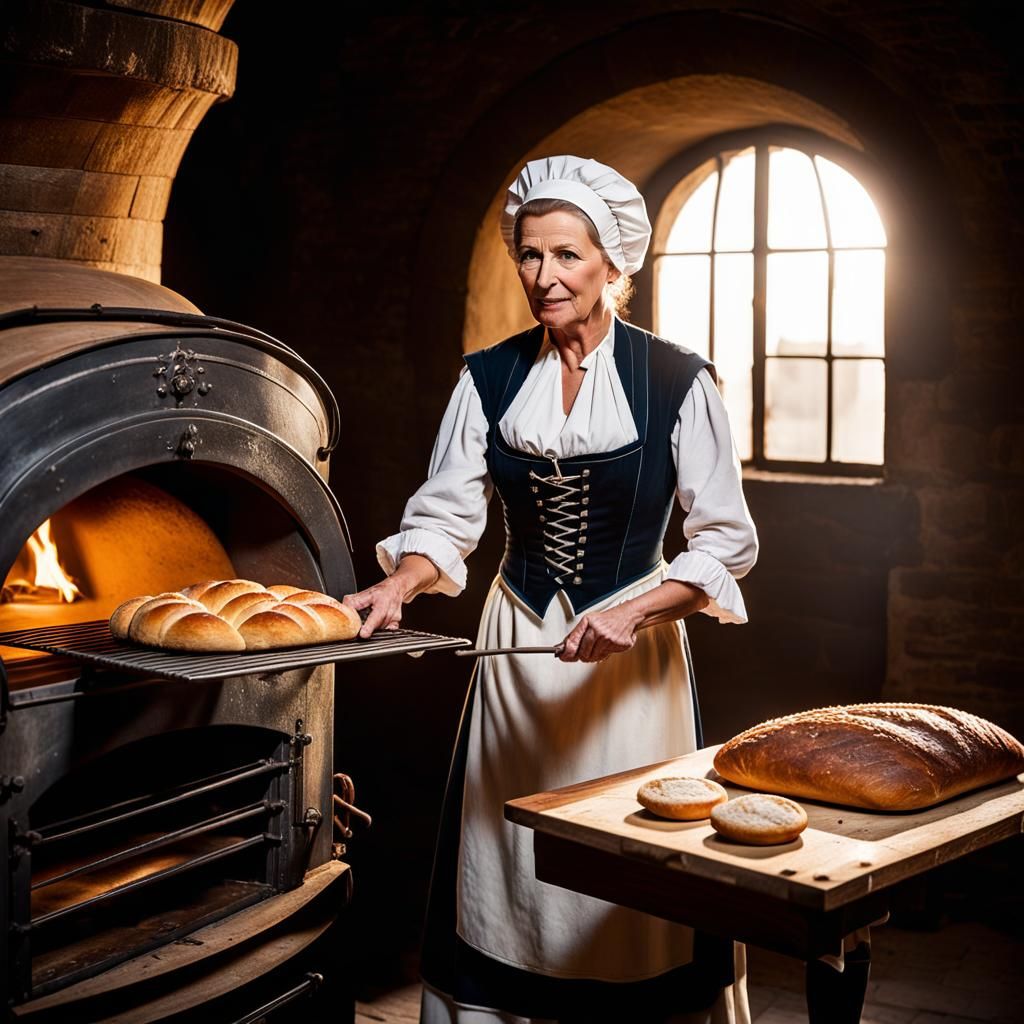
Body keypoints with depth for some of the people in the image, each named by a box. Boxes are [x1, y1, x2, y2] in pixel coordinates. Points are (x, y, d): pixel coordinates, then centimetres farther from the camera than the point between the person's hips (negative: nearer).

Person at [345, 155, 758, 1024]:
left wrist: (634, 613, -18)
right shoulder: (487, 380, 3)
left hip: (633, 648, -3)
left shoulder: (677, 382, -7)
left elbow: (726, 541, -5)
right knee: (507, 870, 9)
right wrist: (399, 586, -16)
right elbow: (445, 517, 3)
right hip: (518, 643, 3)